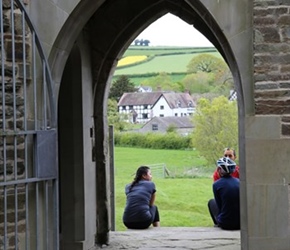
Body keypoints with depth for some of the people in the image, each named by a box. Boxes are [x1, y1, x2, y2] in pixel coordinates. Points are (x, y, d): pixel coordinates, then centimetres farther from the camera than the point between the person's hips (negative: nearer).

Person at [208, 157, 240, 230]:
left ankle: (217, 223, 25)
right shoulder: (238, 181, 3)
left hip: (226, 224, -3)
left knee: (211, 202, 24)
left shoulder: (216, 184, -7)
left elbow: (219, 205, 1)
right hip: (241, 223, 3)